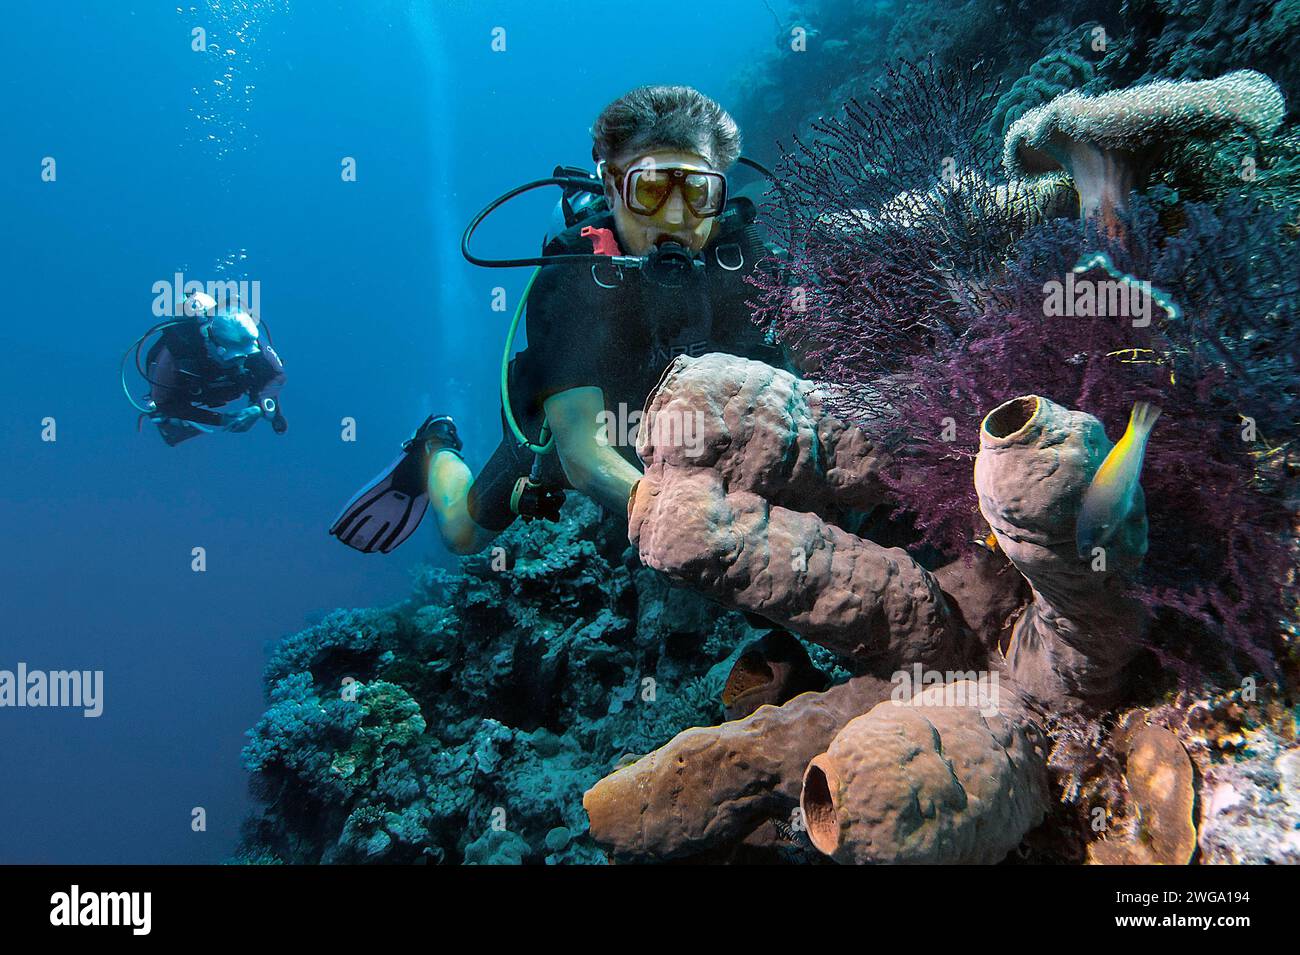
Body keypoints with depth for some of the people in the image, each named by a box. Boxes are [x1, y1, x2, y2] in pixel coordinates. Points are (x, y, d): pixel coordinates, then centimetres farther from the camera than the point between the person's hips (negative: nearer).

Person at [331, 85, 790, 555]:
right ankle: (435, 451, 48)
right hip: (567, 428, -2)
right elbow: (581, 451, -47)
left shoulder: (744, 255, -29)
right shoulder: (568, 281, -39)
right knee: (463, 534, 16)